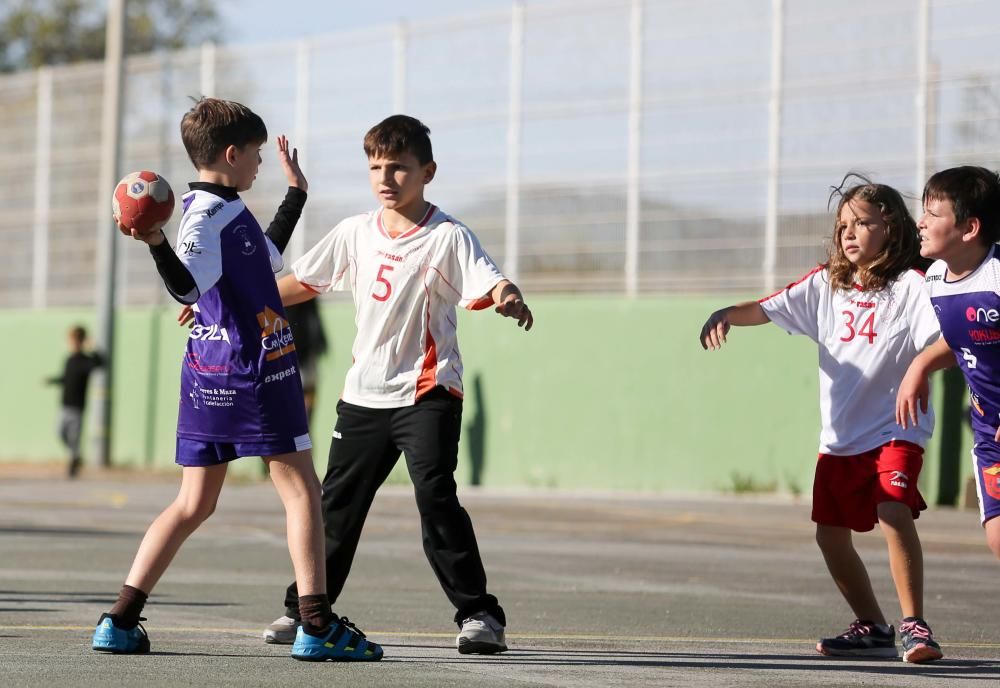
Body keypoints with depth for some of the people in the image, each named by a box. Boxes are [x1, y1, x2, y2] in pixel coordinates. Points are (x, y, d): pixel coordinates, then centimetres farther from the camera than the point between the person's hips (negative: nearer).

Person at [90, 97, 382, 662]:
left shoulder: (230, 212, 17)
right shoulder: (206, 217, -14)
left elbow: (268, 257, 36)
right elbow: (188, 287, -30)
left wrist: (296, 194, 45)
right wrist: (158, 245, -48)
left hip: (209, 376, 10)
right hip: (252, 371, -10)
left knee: (195, 504, 9)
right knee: (302, 490, -3)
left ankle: (122, 621, 4)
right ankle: (317, 626, -5)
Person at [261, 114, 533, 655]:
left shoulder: (447, 236, -8)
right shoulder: (355, 233, 7)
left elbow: (490, 280, -23)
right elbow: (303, 282, 18)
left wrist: (510, 299, -47)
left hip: (428, 392, -5)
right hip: (364, 394, 5)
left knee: (435, 496, -18)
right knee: (338, 503, 12)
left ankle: (479, 614, -12)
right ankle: (304, 608, 26)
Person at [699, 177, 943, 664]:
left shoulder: (910, 285, -8)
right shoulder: (827, 284, 8)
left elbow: (943, 342, -21)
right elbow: (767, 309, 4)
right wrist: (726, 314, -15)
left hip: (895, 429, -6)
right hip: (840, 437, 6)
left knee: (893, 513, -27)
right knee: (831, 536, 9)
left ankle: (913, 626, -19)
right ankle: (872, 629, 26)